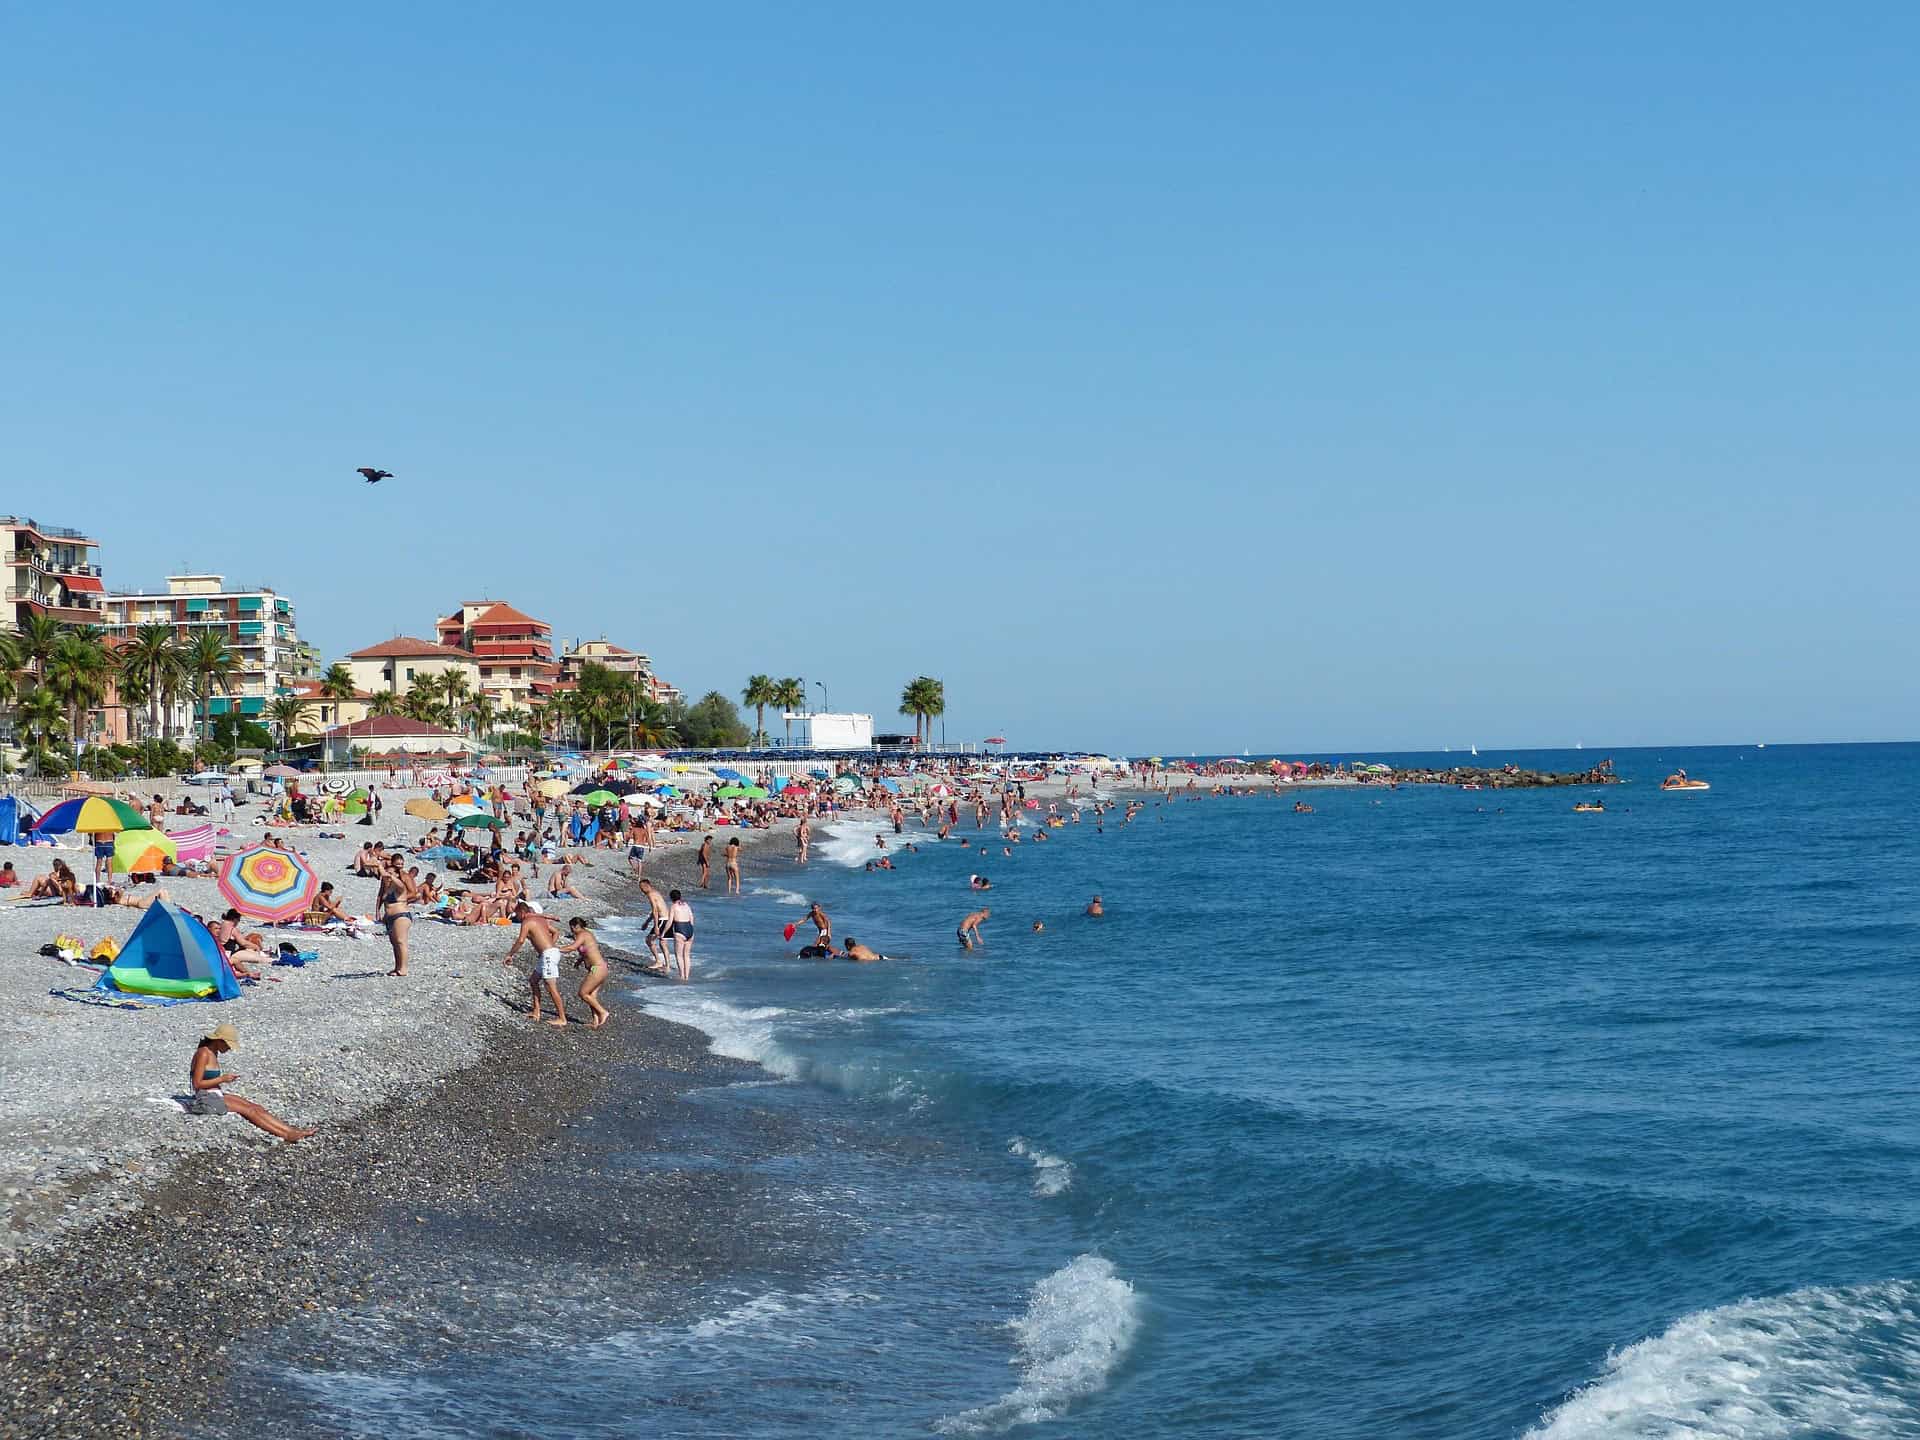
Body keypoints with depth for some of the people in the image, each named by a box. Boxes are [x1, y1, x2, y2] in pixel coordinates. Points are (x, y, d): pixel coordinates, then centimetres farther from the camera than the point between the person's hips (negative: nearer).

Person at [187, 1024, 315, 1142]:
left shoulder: (213, 1053, 15)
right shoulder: (203, 1054, -14)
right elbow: (197, 1084, -18)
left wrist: (225, 1078, 6)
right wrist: (222, 1079, -15)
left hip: (216, 1096, 9)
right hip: (206, 1099, -9)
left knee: (256, 1108, -8)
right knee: (248, 1110, -19)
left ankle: (290, 1130, -20)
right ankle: (287, 1135, -27)